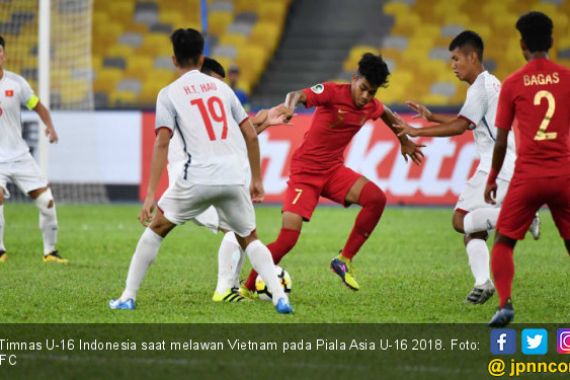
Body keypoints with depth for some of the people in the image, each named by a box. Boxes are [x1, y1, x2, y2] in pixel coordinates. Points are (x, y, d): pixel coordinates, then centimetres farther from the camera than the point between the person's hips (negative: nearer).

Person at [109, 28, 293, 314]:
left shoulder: (169, 94, 4)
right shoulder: (221, 87, 16)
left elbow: (162, 143, -7)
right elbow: (250, 134, 15)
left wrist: (150, 194, -10)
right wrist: (256, 179, 24)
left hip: (197, 178, -3)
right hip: (234, 177, 3)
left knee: (157, 228, 17)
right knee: (249, 239, 19)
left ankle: (128, 297, 14)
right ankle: (280, 297, -1)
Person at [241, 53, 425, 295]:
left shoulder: (371, 107, 2)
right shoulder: (333, 92, -17)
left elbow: (386, 114, 27)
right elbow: (297, 95, -33)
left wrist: (405, 142, 37)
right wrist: (289, 108, -56)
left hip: (333, 170, 6)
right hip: (304, 172, -6)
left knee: (377, 198, -19)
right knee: (287, 240, -15)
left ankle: (344, 261, -5)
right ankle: (247, 288, 3)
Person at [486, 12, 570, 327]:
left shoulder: (512, 84, -2)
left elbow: (501, 141, 0)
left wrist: (491, 179, 13)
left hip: (527, 177, -2)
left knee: (503, 242, 10)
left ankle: (505, 304, -11)